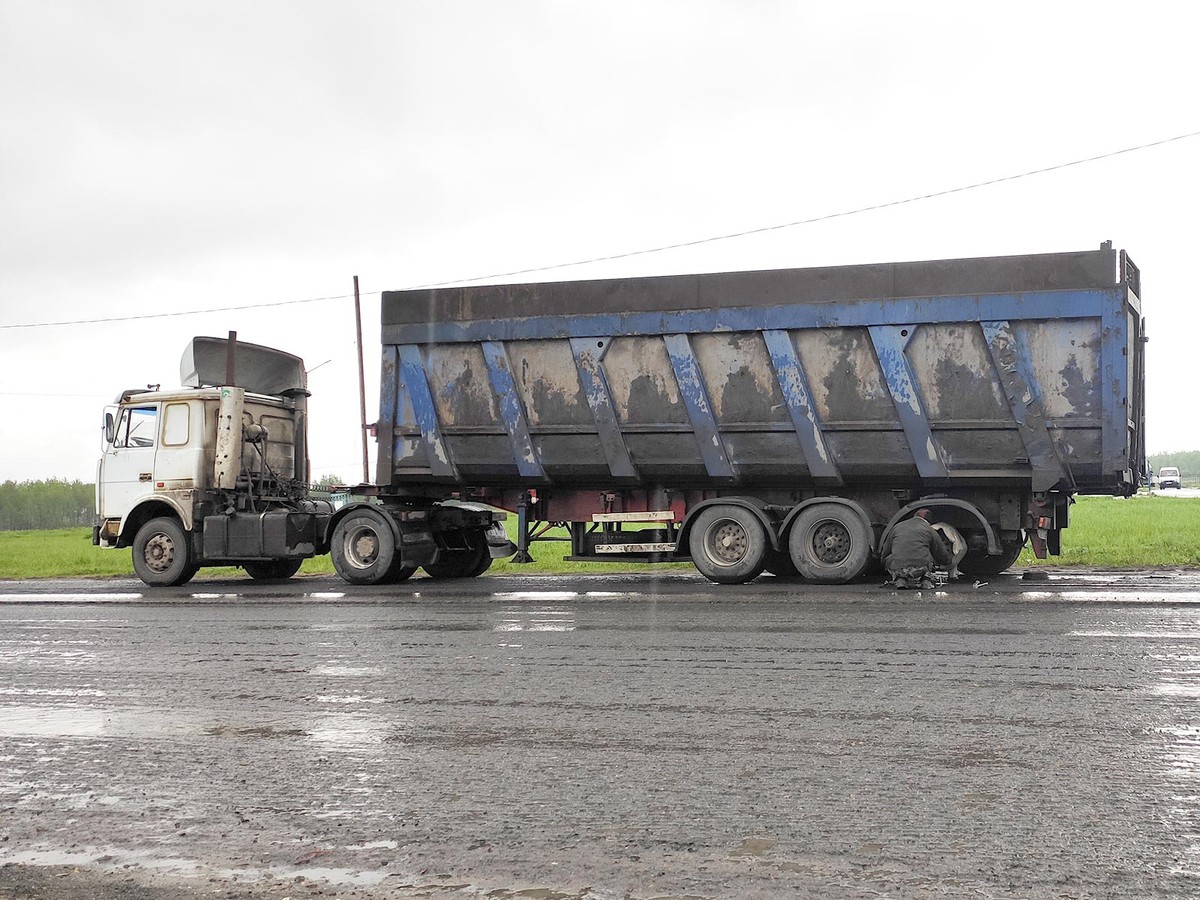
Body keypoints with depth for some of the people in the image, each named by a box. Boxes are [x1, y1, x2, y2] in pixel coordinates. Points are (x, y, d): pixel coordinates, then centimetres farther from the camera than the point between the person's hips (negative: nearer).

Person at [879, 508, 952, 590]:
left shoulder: (897, 527, 22)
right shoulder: (930, 530, 17)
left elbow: (884, 554, 26)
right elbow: (944, 558, 23)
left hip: (897, 569, 0)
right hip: (920, 569, 0)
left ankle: (900, 580, 8)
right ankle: (926, 580, 11)